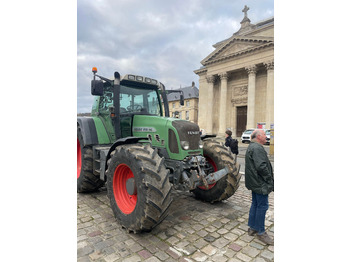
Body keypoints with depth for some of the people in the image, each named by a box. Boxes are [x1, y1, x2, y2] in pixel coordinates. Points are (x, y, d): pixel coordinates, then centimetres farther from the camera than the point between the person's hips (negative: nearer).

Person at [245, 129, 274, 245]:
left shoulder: (252, 147, 16)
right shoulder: (257, 148, -19)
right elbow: (261, 167, -26)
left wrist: (269, 180, 20)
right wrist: (270, 181, -15)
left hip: (255, 182, 11)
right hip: (260, 183, -11)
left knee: (255, 204, 17)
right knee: (262, 206, 0)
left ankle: (252, 228, 29)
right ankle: (260, 232, 13)